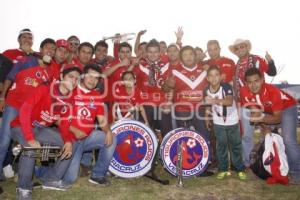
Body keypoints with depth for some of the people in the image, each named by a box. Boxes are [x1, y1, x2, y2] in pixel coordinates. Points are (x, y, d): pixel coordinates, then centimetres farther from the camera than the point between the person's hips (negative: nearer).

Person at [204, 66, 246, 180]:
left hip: (232, 121, -2)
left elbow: (230, 102, -39)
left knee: (236, 145, 8)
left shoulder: (226, 87, -22)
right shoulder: (206, 91, -9)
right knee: (221, 145, 8)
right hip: (218, 123, 3)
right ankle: (223, 169, 22)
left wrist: (216, 100, -53)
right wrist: (207, 119, 9)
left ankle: (240, 169, 24)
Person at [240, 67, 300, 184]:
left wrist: (262, 118, -45)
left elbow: (278, 118, -29)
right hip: (264, 110, 4)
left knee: (288, 140, -18)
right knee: (247, 134, 0)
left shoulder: (273, 91, -38)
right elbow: (253, 110, -14)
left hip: (286, 107, -4)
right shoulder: (244, 91, -28)